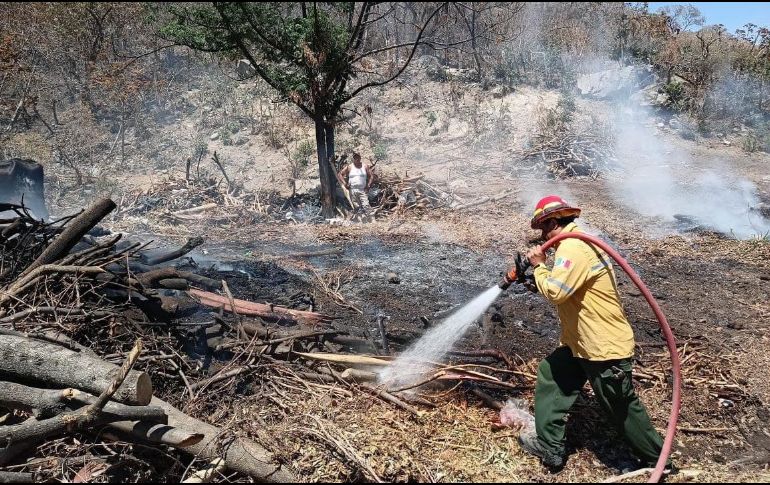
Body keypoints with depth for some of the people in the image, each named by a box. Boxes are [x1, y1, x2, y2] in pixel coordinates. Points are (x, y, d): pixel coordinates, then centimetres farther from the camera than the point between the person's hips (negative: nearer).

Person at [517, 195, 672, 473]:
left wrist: (539, 265, -14)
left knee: (623, 410, 7)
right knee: (550, 375, 13)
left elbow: (555, 292, -30)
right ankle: (549, 446, 22)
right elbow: (565, 287, 18)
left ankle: (658, 461, 29)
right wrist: (539, 271, 7)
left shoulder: (573, 247, -23)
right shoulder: (574, 243, 11)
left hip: (606, 347, -11)